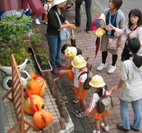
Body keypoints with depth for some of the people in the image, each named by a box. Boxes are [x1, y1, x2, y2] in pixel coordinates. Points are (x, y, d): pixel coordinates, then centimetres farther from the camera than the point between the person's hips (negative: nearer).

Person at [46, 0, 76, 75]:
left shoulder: (60, 9, -8)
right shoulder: (51, 13, -33)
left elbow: (63, 18, 8)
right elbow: (56, 26, -30)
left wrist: (69, 25, -8)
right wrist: (68, 25, -26)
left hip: (58, 33, 8)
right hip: (52, 35, -8)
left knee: (58, 49, 27)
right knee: (53, 52, 7)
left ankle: (57, 62, 51)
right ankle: (53, 68, 27)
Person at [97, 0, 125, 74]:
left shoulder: (121, 15, -23)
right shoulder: (106, 11, -12)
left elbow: (121, 29, -14)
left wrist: (119, 40, -10)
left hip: (114, 36, -4)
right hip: (105, 34, 4)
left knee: (114, 51, 14)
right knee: (104, 49, 19)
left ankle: (113, 65, 39)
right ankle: (103, 63, 44)